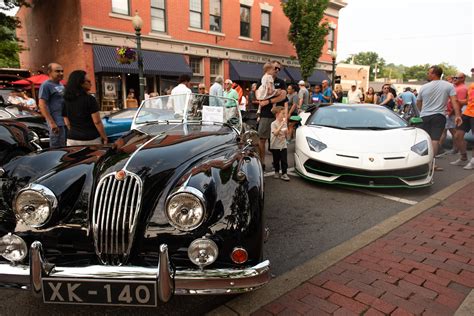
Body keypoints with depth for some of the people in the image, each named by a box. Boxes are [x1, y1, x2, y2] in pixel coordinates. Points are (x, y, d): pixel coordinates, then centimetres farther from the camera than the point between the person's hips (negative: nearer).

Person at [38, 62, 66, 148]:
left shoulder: (61, 85, 17)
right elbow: (42, 105, -15)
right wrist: (52, 123, -22)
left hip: (66, 121, 9)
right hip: (57, 123, -9)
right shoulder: (46, 85, -8)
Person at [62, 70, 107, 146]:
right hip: (90, 140, -5)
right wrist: (104, 137, -4)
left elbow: (67, 123, 12)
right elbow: (97, 122, -12)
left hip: (72, 140, 6)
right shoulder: (89, 99, -11)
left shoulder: (66, 100, 6)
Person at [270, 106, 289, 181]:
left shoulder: (284, 123, 7)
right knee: (276, 160, 9)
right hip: (275, 146, -3)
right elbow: (275, 133, -24)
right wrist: (281, 125, -27)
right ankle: (276, 172, 25)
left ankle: (284, 174, 3)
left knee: (284, 160, -1)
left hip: (283, 145, 4)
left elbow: (286, 135, 14)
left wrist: (286, 132, -9)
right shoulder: (274, 123, -9)